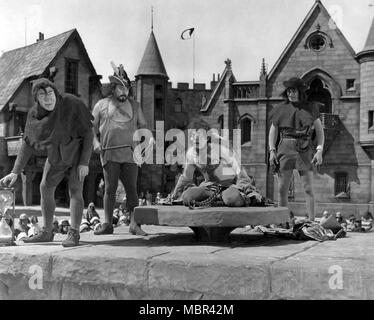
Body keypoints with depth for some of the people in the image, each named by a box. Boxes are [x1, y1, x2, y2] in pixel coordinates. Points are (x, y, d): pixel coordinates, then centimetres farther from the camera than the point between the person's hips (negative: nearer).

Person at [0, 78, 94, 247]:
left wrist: (84, 162, -22)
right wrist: (15, 172, -14)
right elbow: (27, 144, -7)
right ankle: (46, 232, 14)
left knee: (75, 190, -11)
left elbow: (88, 131, -20)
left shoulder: (71, 103, -27)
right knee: (45, 187, 3)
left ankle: (74, 233, -5)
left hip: (78, 149, -5)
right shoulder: (34, 114, -15)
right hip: (56, 154, 5)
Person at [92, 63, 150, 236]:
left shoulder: (134, 105, 15)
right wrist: (96, 142, -4)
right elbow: (92, 128, 13)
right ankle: (107, 224, 6)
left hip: (130, 154, 1)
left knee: (131, 188, -2)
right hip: (109, 154, -1)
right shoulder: (102, 105, 9)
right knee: (110, 188, -1)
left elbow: (143, 126, 21)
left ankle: (134, 224, 2)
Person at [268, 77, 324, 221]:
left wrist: (320, 151, -3)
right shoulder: (280, 109, 9)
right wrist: (272, 151, 0)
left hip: (305, 151, -1)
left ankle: (312, 221, 0)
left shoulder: (310, 108, 8)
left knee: (308, 189, -3)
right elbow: (273, 131, 10)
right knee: (282, 189, 2)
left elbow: (319, 130, 8)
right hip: (285, 148, 1)